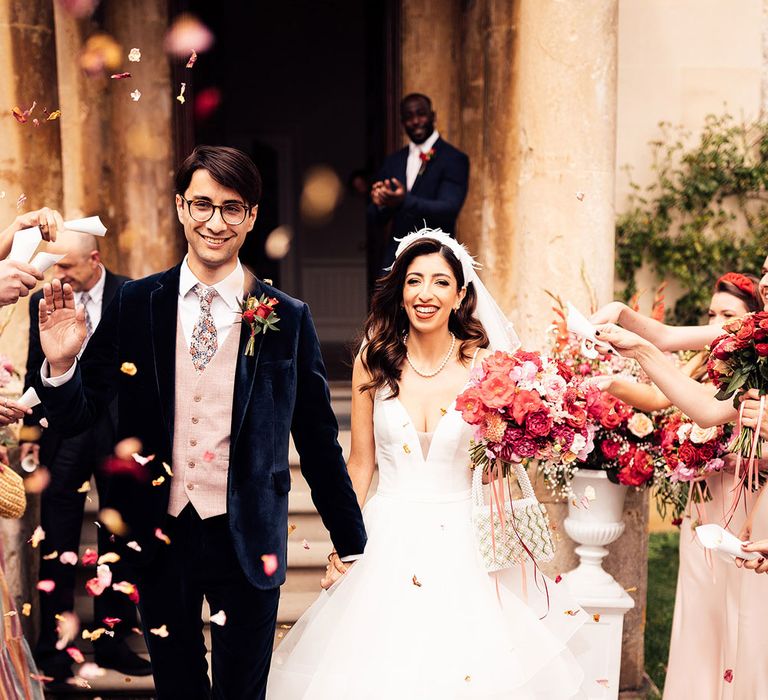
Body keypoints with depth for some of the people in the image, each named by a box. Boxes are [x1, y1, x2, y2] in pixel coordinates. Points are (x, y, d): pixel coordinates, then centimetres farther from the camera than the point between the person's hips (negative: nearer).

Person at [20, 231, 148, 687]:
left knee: (120, 543, 9)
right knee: (57, 548, 4)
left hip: (120, 434, -1)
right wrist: (32, 432, 4)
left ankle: (112, 642, 24)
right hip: (63, 433, 1)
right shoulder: (43, 302, 4)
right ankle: (54, 652, 16)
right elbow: (36, 372, 9)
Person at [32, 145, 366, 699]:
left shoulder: (287, 318, -6)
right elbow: (76, 418, -1)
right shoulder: (134, 304, -3)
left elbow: (318, 440, 0)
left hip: (246, 539, -1)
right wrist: (60, 364, -22)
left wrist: (353, 546, 4)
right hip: (157, 535, 2)